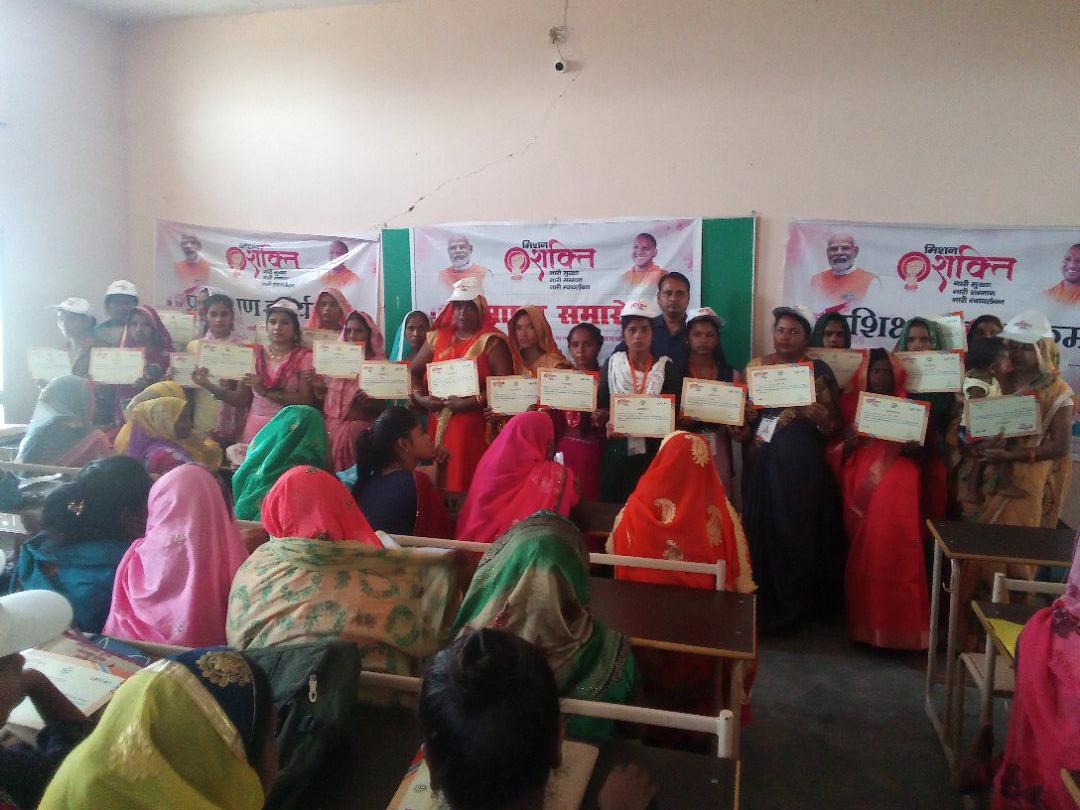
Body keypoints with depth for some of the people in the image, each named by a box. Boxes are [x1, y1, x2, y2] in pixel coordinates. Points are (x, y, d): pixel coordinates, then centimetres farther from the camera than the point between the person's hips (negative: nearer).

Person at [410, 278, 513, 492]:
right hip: (438, 422, 4)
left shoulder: (491, 341, -2)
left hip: (473, 424, -4)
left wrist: (473, 402, -17)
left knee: (467, 480, -7)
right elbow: (413, 372, 15)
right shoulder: (438, 337, 13)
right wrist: (420, 398, -2)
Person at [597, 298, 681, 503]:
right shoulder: (611, 365, 4)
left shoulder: (667, 368, 1)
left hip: (654, 455, -1)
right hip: (617, 454, 1)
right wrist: (609, 424, -15)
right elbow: (600, 409, 5)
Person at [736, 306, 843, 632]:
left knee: (795, 531, 1)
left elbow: (832, 424, 0)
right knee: (760, 529, 2)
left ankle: (791, 606, 16)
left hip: (801, 465, -2)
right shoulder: (755, 366, 9)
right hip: (761, 462, 2)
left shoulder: (819, 371, 3)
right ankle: (761, 603, 15)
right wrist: (741, 431, -9)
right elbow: (743, 411, 11)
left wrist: (806, 407, -18)